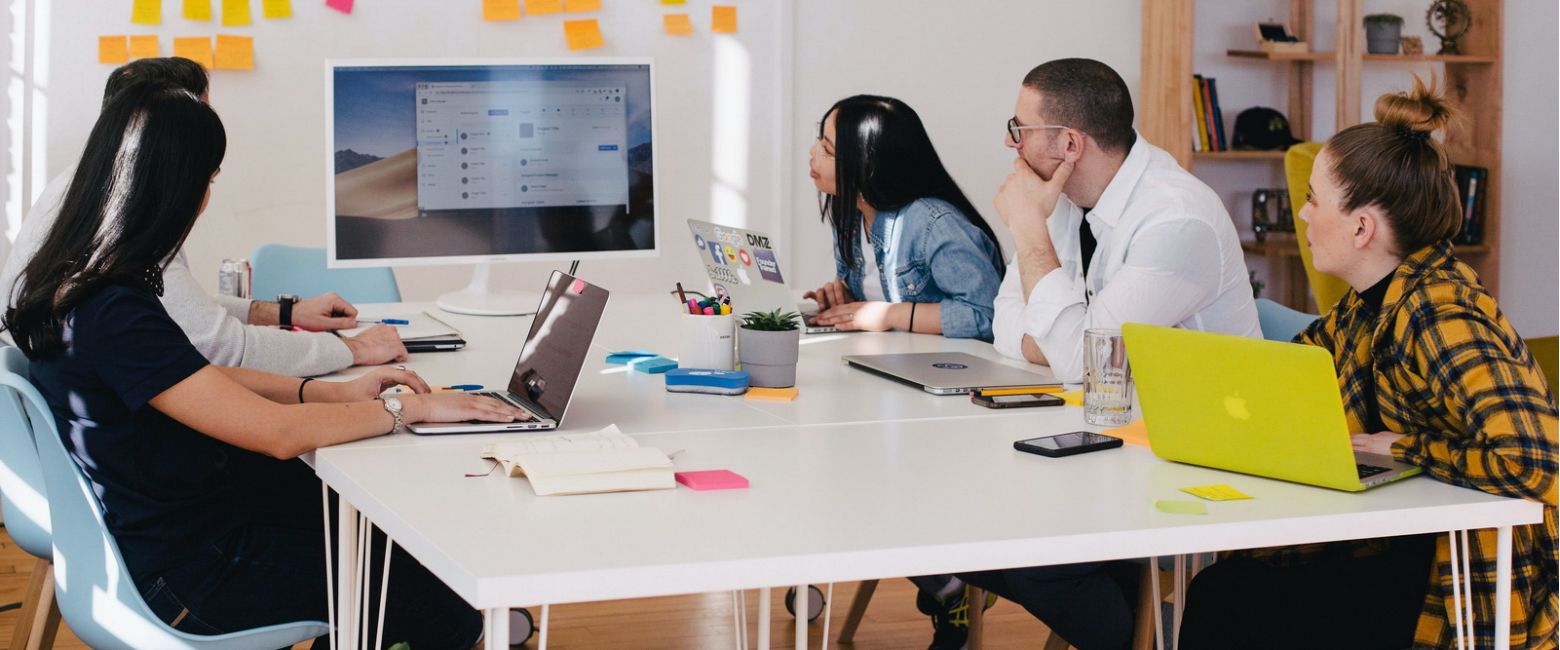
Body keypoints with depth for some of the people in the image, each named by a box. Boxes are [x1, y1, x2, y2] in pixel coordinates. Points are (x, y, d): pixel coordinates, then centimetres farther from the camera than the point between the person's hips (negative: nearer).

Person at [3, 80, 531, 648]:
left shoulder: (74, 281, 0)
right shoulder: (114, 316, -30)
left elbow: (201, 381, 12)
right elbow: (279, 432, -27)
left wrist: (337, 393, 4)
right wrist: (410, 407, -15)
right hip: (190, 578, -9)